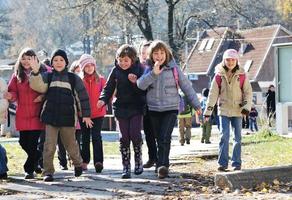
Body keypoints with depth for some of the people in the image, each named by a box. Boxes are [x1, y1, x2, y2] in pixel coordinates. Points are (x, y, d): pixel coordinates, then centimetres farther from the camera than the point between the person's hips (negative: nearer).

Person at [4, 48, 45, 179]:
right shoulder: (17, 75, 11)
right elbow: (14, 93, 7)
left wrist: (43, 96, -16)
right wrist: (10, 96, -15)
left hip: (36, 114, -4)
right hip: (22, 115, 4)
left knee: (33, 143, -7)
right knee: (24, 142, 6)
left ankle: (29, 169, 5)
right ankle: (38, 159, 31)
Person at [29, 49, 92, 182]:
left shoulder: (74, 79, 5)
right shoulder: (47, 77, 8)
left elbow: (82, 97, 8)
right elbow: (38, 86, -12)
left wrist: (86, 115, 6)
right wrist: (35, 72, -28)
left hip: (68, 117, 0)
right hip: (51, 117, 1)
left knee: (70, 144, 10)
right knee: (49, 146, -6)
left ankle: (78, 164, 36)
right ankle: (48, 172, 0)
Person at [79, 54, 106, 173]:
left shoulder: (101, 79, 4)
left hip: (98, 113, -1)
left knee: (96, 136, -7)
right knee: (85, 137, 11)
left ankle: (98, 161, -11)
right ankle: (84, 161, 20)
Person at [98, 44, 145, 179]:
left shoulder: (139, 69, -5)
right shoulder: (116, 71, 0)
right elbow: (108, 87, 2)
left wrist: (135, 82, -24)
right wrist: (103, 99, -15)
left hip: (136, 107, -2)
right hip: (121, 107, 2)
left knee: (135, 135, -8)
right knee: (124, 137, 1)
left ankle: (138, 160, 15)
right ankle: (126, 166, 8)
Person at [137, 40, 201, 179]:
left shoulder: (173, 69, -1)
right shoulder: (149, 70, 5)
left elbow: (186, 87, 5)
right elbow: (141, 85, -12)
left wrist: (196, 104, 7)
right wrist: (153, 73, -25)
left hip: (170, 108, -3)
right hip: (154, 109, 3)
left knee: (165, 138, -17)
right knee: (159, 139, 10)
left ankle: (162, 165, -24)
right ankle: (162, 165, 22)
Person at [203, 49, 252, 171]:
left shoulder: (241, 75, -1)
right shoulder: (219, 75, -2)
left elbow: (248, 92, 5)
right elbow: (213, 93, -1)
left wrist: (247, 106, -9)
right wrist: (208, 111, -3)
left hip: (238, 110, 1)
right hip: (224, 110, -1)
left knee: (238, 137, 4)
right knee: (224, 136, -7)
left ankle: (236, 163, 11)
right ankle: (223, 163, -1)